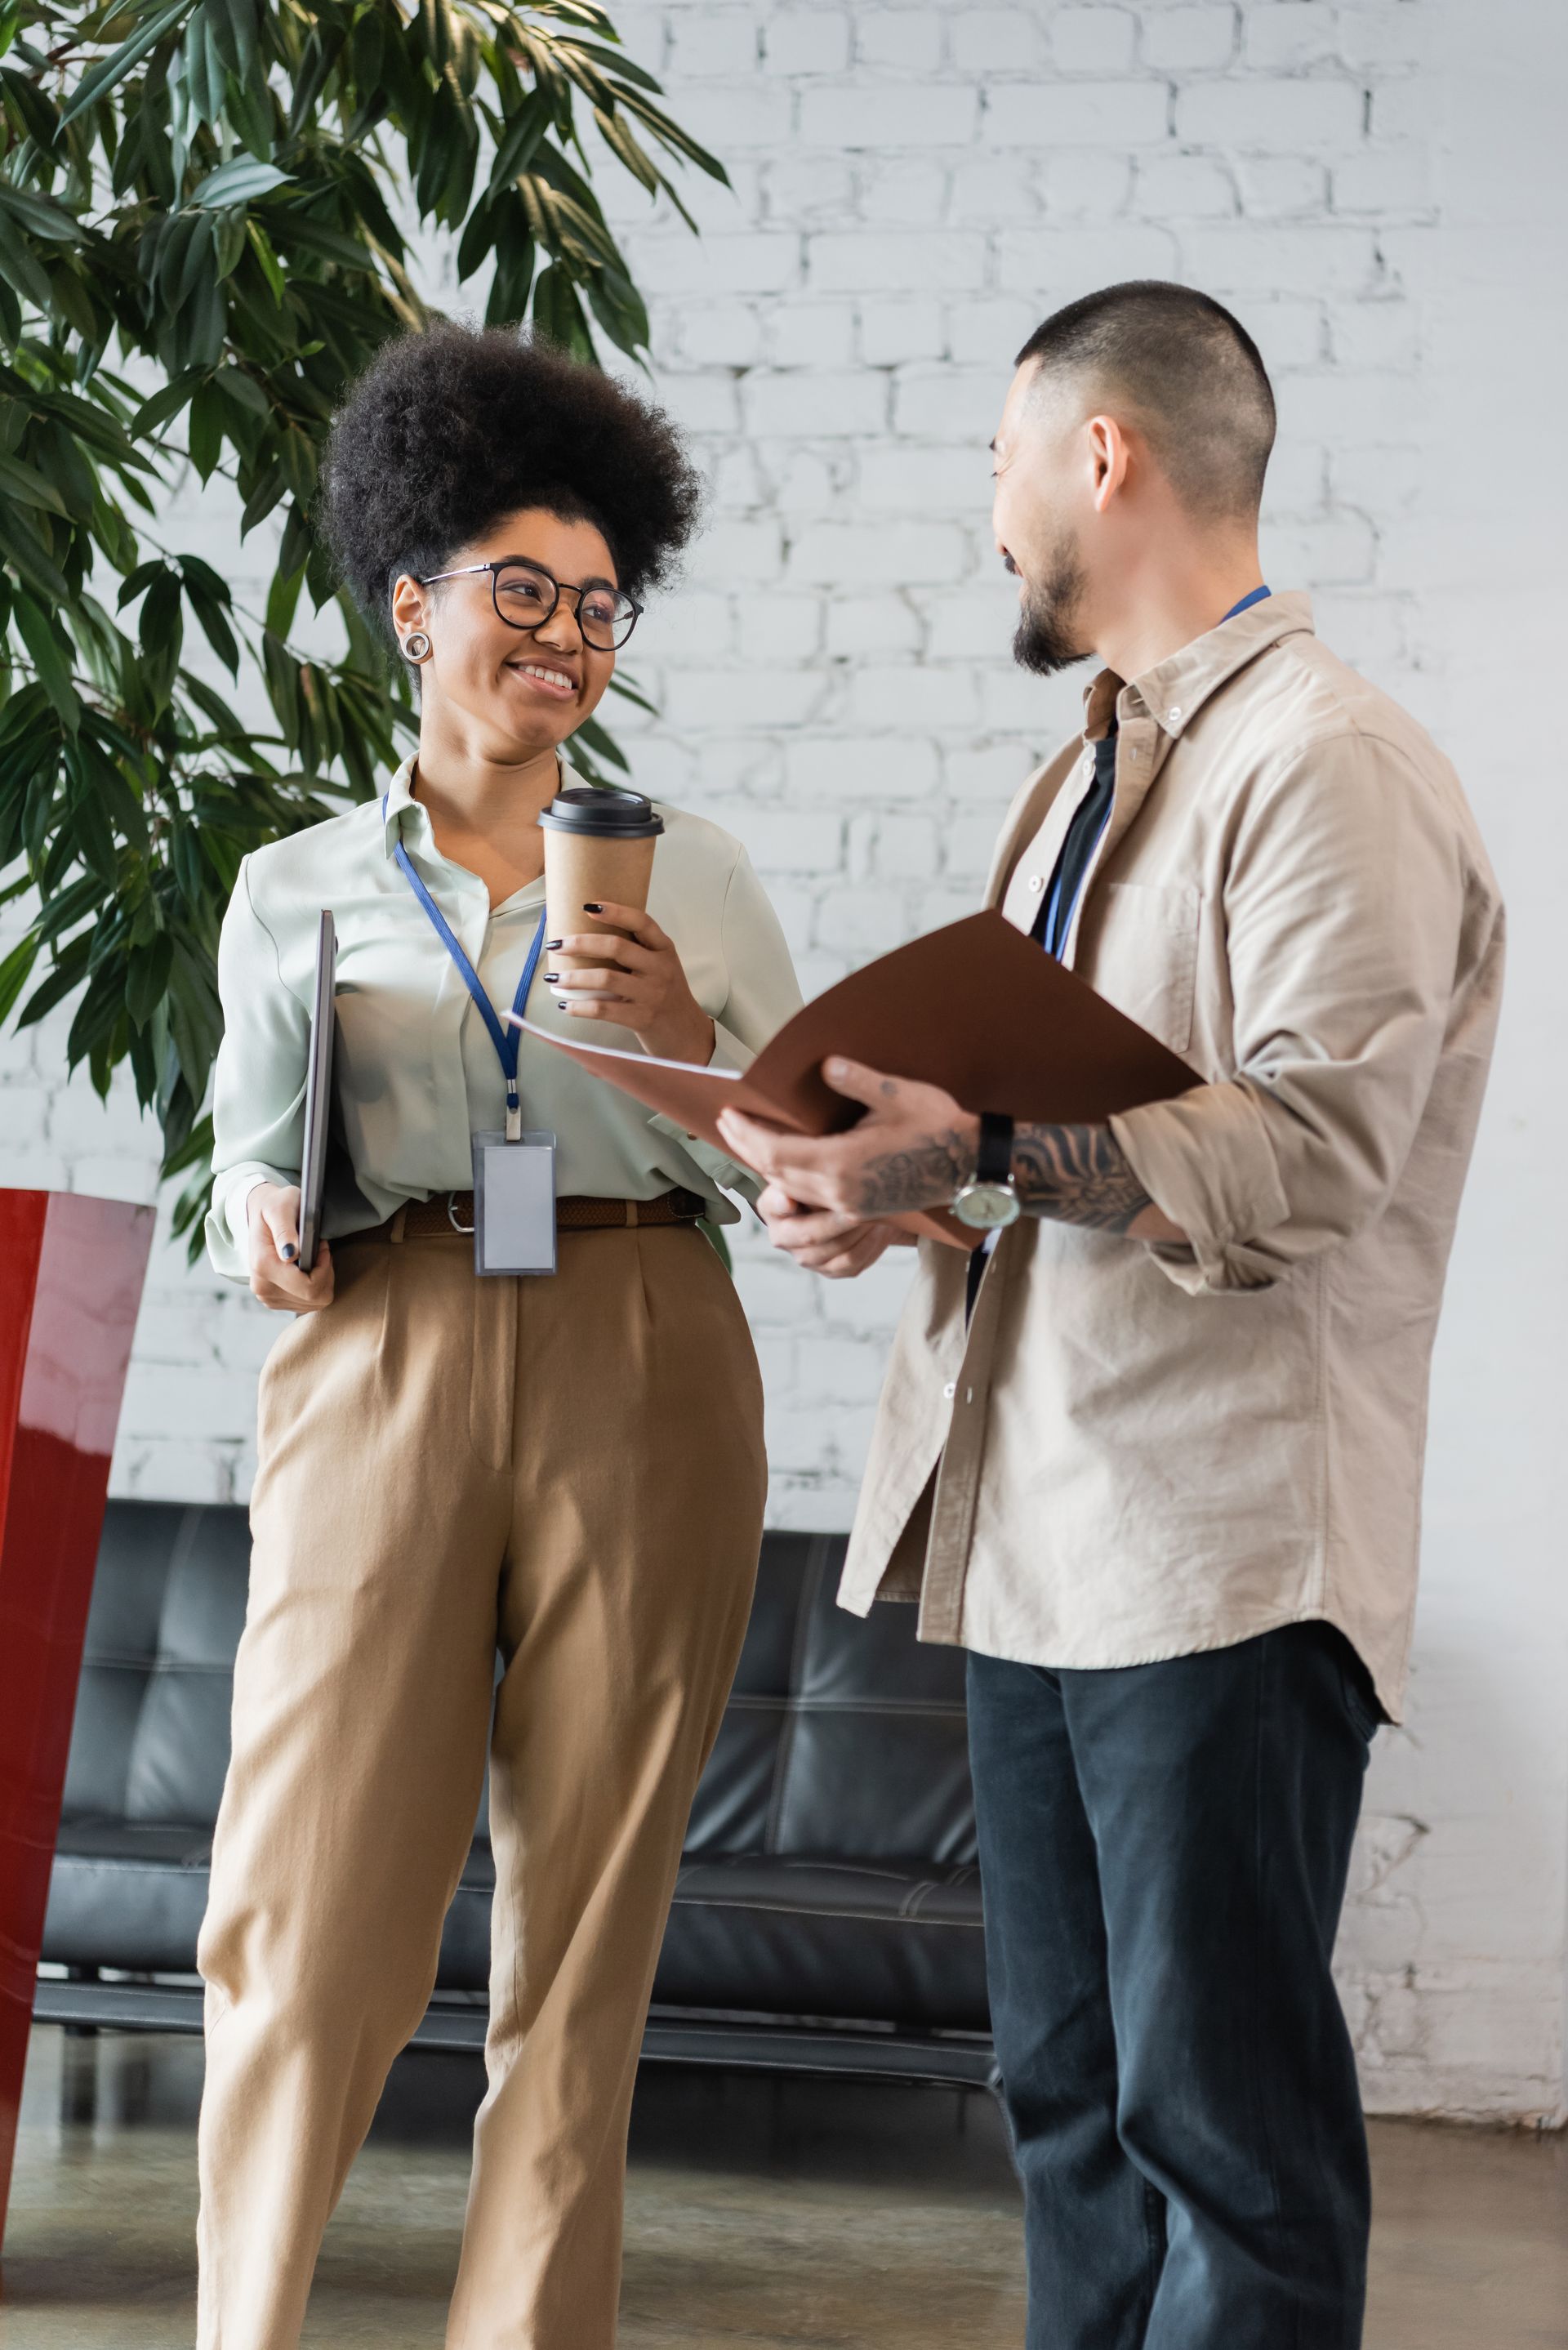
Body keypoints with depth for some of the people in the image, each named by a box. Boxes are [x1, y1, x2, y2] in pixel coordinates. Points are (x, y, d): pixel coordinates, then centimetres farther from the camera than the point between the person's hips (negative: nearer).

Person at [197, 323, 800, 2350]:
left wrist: (689, 1045, -8)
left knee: (589, 1923, 1)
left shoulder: (692, 874, 13)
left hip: (643, 1379, 1)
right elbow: (246, 1152, 18)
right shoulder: (292, 890, 13)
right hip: (380, 1371, 0)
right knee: (311, 1912, -6)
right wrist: (260, 1224, -4)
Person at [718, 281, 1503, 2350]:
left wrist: (984, 1150, -28)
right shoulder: (1096, 774, 21)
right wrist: (899, 1162, 4)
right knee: (1071, 2093, 13)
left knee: (1227, 2113, -5)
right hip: (1042, 1537, 9)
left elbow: (1313, 1146, -19)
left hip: (1223, 1547, -9)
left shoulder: (1332, 762, -9)